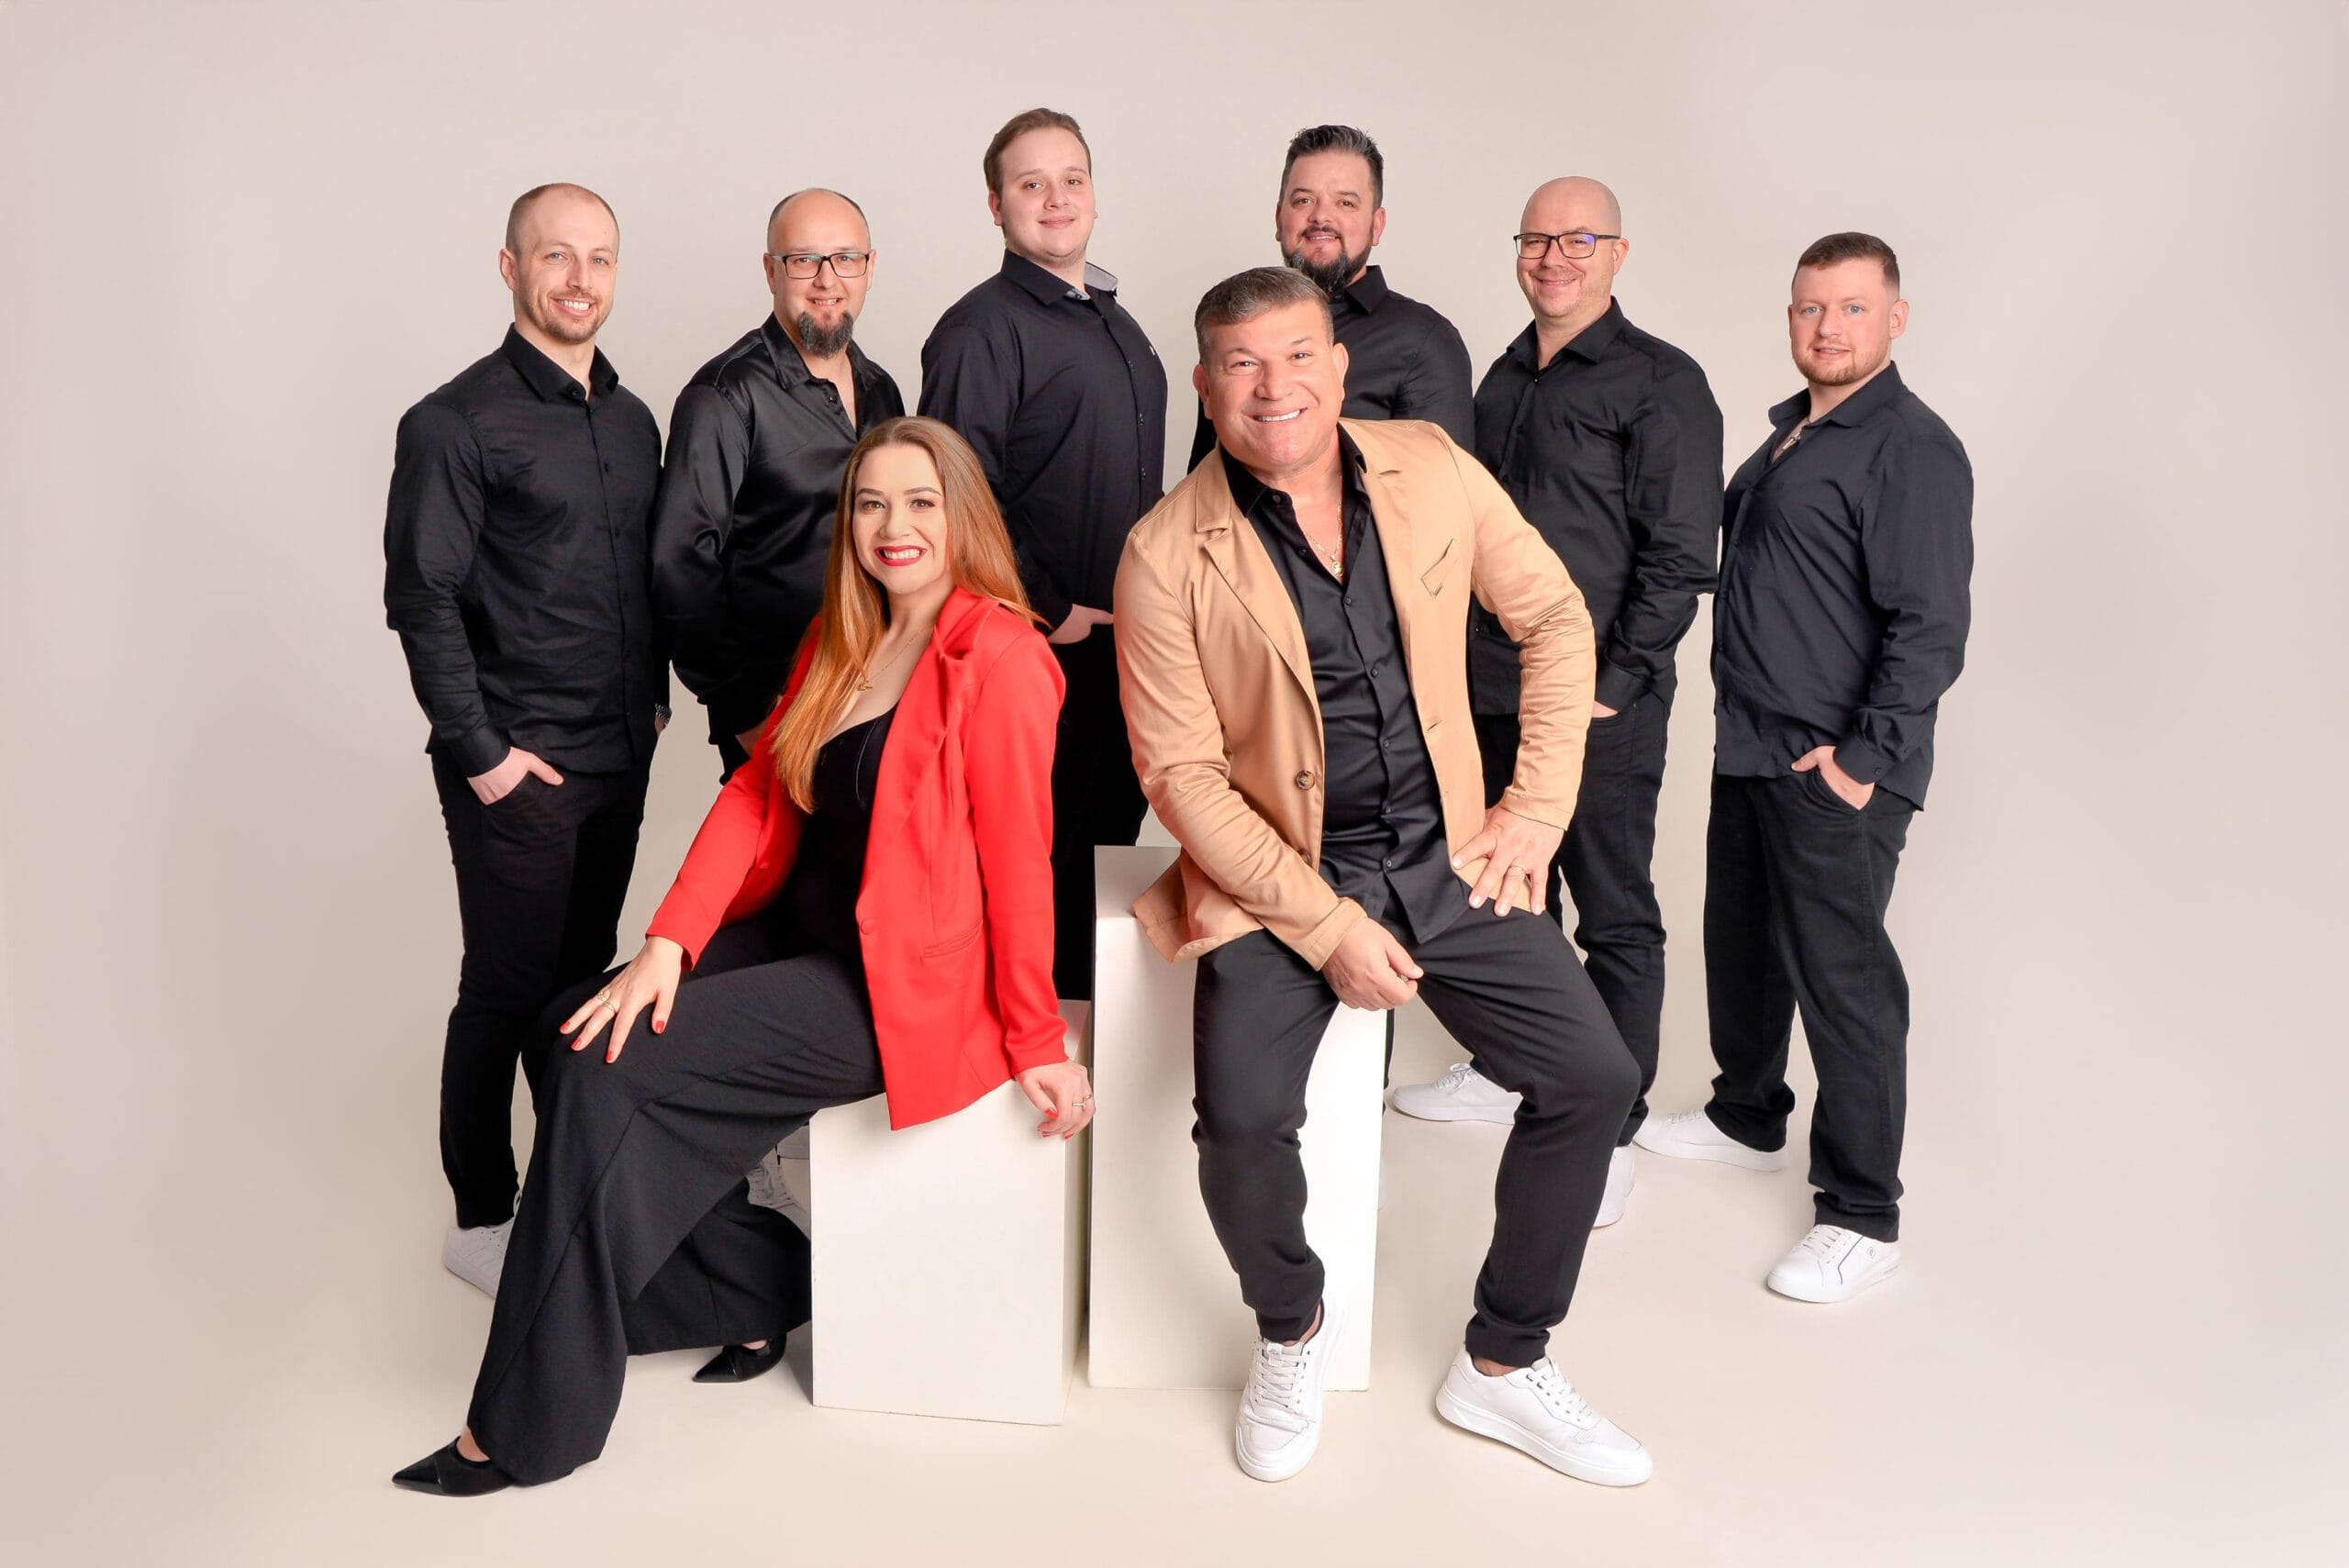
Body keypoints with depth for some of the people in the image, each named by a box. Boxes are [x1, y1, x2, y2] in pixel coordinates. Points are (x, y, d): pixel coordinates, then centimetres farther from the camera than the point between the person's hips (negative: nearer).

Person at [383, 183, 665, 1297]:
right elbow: (421, 599, -13)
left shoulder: (631, 420, 12)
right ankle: (482, 1218, 18)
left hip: (619, 756, 6)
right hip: (518, 766, -6)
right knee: (507, 990, 3)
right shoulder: (457, 424, -10)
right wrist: (478, 750, -14)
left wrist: (652, 697, 12)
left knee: (585, 974, 16)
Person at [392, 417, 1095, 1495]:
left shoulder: (996, 658, -17)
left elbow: (1018, 860, -16)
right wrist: (668, 946, -6)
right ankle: (754, 1286, 10)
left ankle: (530, 1429, 1)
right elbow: (756, 794, 5)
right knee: (569, 1035, -5)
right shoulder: (839, 638, 9)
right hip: (800, 934, 8)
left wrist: (1036, 1040, -13)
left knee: (609, 1074, -15)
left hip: (902, 984, -8)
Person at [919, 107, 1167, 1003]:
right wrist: (1051, 612, -16)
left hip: (1127, 647, 8)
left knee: (1108, 838, 14)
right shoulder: (981, 328, -9)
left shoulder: (1117, 323, 18)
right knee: (1033, 854, -3)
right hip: (1040, 652, -8)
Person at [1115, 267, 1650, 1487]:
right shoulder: (1168, 555, -11)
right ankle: (1295, 1328, 12)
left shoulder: (1431, 470, -1)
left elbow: (1554, 617, 10)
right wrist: (1327, 925, -17)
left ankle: (1501, 1364, 18)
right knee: (1242, 1120, -23)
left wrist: (1539, 807, 2)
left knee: (1593, 1077, -5)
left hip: (1447, 854, 4)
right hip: (1278, 878, -3)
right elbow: (1181, 772, -11)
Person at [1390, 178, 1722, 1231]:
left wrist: (1615, 682, -16)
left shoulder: (1661, 383, -6)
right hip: (1492, 696, 7)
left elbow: (1679, 556, -11)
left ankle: (1611, 1134, 12)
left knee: (1615, 917, 2)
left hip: (1599, 708, -6)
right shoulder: (1503, 378, 14)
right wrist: (1462, 659, 12)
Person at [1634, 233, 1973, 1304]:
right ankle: (1747, 1117, 42)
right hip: (1750, 750, 9)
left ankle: (1862, 1218, 9)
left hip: (1837, 773, -9)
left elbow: (1931, 628, -19)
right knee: (1740, 943, 20)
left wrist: (1865, 759, -21)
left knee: (1840, 977, -3)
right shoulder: (1789, 434, 15)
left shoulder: (1911, 450, -13)